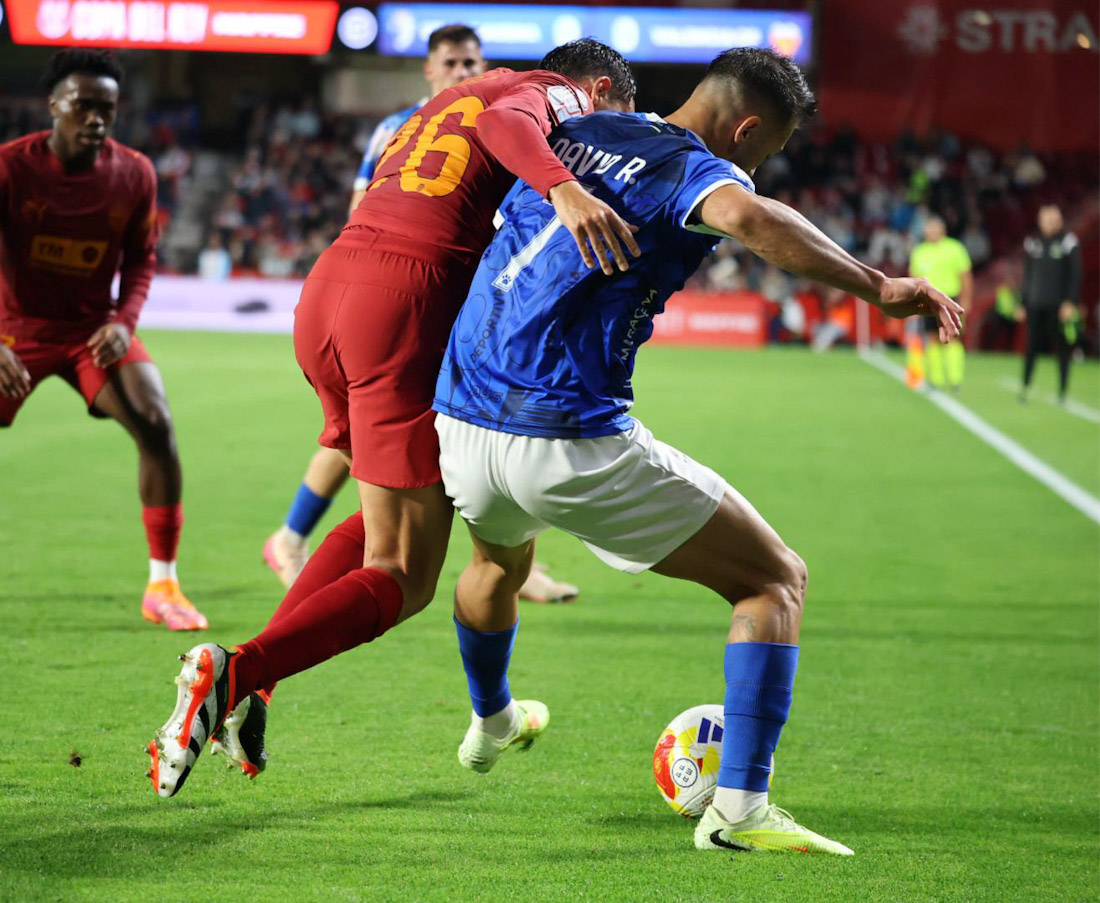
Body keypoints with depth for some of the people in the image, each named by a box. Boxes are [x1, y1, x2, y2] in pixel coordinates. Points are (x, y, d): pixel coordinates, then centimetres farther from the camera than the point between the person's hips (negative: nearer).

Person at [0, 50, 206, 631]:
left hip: (93, 329, 2)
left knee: (156, 425, -16)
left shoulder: (134, 175, -8)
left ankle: (162, 585, -5)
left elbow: (141, 259, 4)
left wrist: (123, 322, -14)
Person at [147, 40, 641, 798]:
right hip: (407, 301, -8)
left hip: (326, 286, 8)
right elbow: (504, 123, -18)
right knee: (403, 582, -3)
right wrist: (564, 187, -35)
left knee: (395, 521, 24)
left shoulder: (450, 101, 32)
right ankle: (236, 673, -24)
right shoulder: (554, 97, 5)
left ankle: (250, 683, 10)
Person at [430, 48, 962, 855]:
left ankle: (491, 725, 67)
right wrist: (876, 287, -29)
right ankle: (738, 809, -10)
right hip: (573, 446, -8)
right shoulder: (690, 167, -9)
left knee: (502, 559, 42)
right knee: (776, 579, 3)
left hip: (461, 426, 8)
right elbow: (748, 216, -33)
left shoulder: (574, 135, 15)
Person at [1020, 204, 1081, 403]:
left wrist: (1070, 303, -11)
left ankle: (1063, 389, 7)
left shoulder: (1069, 242, -2)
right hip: (1035, 304, 3)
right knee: (1032, 346, 1)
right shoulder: (1032, 243, 10)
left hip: (1059, 305, -3)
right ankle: (1025, 385, 7)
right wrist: (1023, 303, 13)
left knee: (1062, 347, 1)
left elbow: (1075, 275, -4)